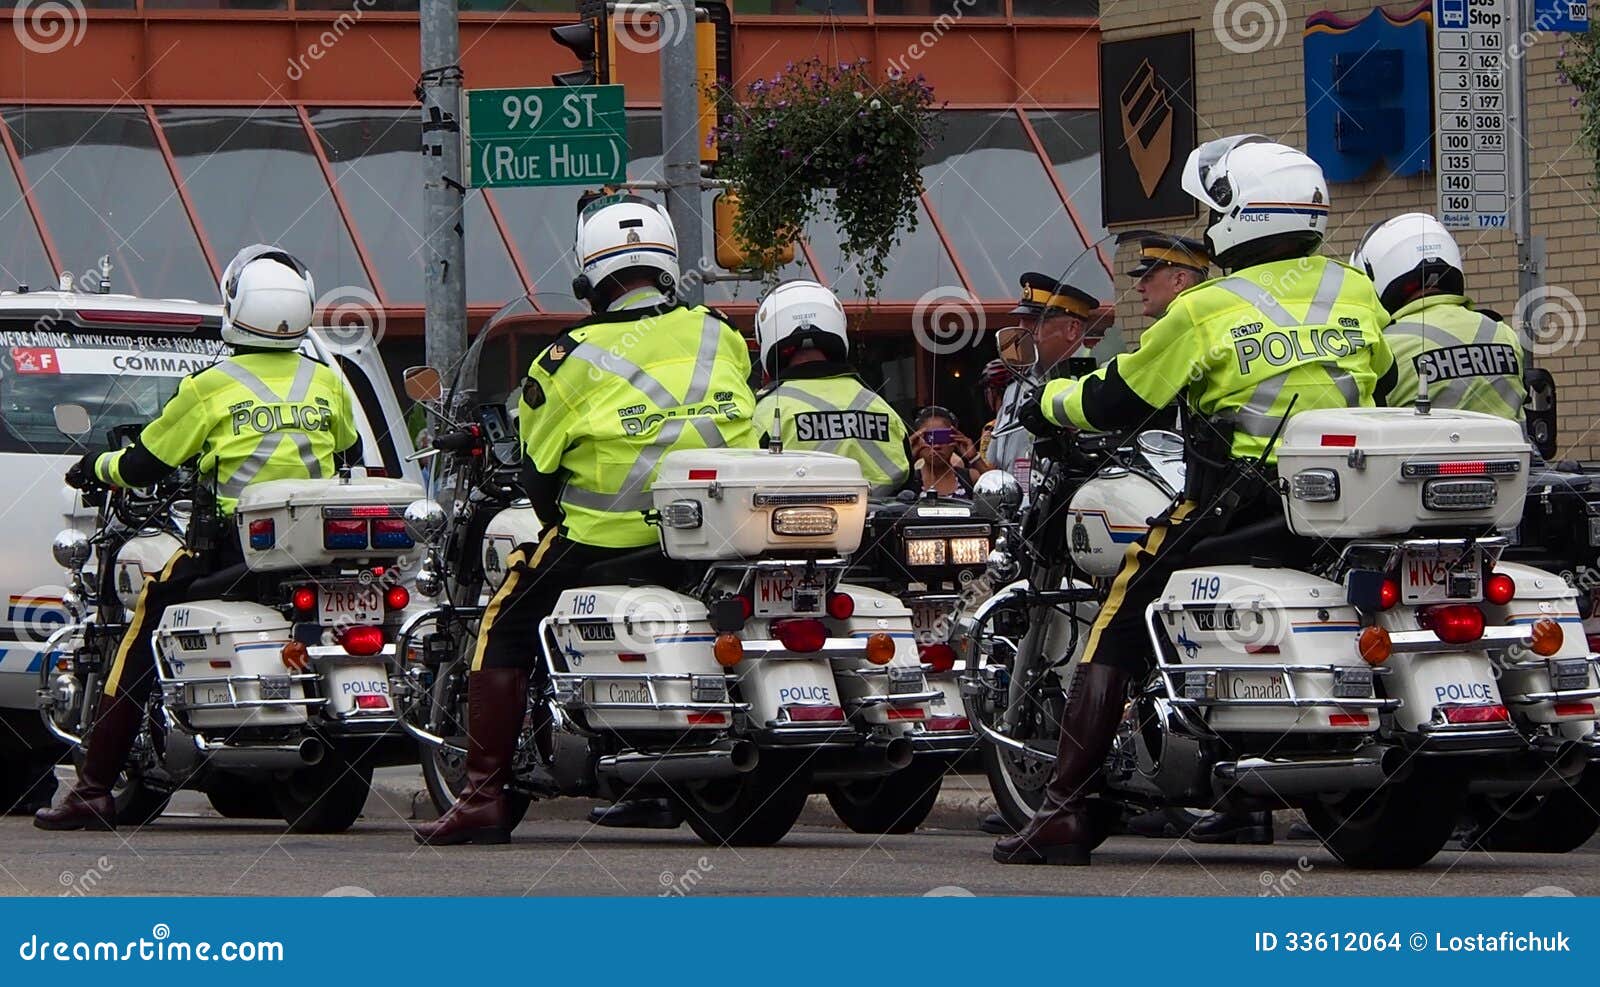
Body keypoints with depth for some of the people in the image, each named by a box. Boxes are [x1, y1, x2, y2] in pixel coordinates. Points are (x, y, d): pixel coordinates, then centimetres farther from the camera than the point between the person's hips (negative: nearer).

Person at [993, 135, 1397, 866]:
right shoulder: (1356, 294, 8)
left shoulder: (1205, 312, -6)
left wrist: (1048, 405, 21)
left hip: (1236, 499, -5)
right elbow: (1390, 389, 23)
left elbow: (1116, 400, 2)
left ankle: (1063, 812, -6)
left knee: (1116, 628, 2)